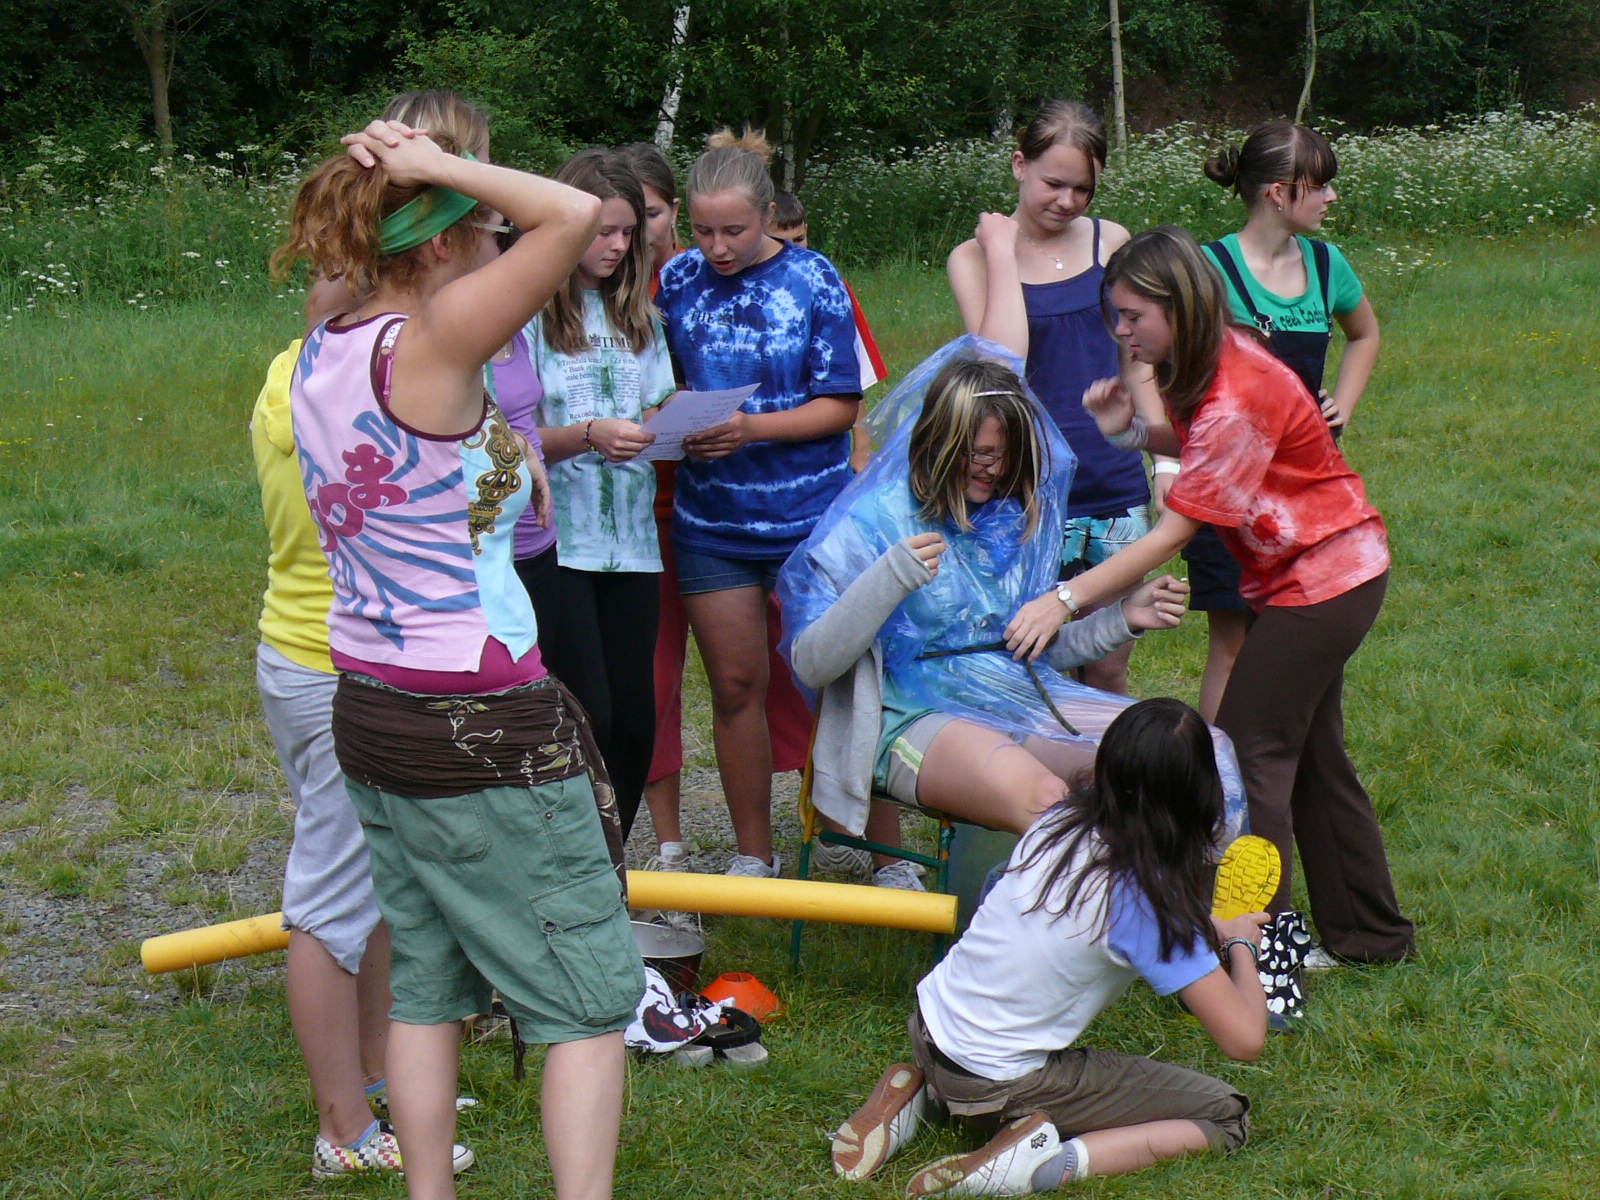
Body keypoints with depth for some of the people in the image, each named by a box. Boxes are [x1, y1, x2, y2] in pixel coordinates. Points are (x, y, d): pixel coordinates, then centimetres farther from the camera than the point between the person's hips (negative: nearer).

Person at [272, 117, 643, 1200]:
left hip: (367, 706, 9)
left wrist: (384, 177, 7)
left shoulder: (323, 352, 3)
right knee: (593, 998, 3)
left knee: (427, 981, 18)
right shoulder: (427, 343, -20)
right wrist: (436, 165, -17)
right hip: (481, 728, -8)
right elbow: (577, 214, -29)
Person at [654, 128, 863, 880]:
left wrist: (754, 429, -21)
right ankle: (753, 855, 23)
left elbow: (841, 403, -7)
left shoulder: (812, 280, -5)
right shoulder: (677, 281, 2)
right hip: (711, 521, 3)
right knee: (734, 685, 9)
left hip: (810, 517, -3)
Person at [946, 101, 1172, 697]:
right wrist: (1002, 250, -11)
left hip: (1118, 486, 3)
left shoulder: (1111, 243, 8)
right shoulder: (974, 256, -1)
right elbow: (1002, 360, -18)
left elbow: (1138, 364, 16)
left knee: (1110, 670, 8)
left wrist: (1164, 460, 9)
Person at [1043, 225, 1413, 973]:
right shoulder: (1215, 362, -1)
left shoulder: (1234, 398, -28)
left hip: (1321, 581, -10)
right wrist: (1132, 430, -9)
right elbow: (1202, 450, 10)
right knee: (1310, 754, 17)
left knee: (1248, 755, -9)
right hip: (1329, 573, 10)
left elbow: (1173, 533, -27)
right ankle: (1369, 932, 28)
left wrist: (1065, 601, -29)